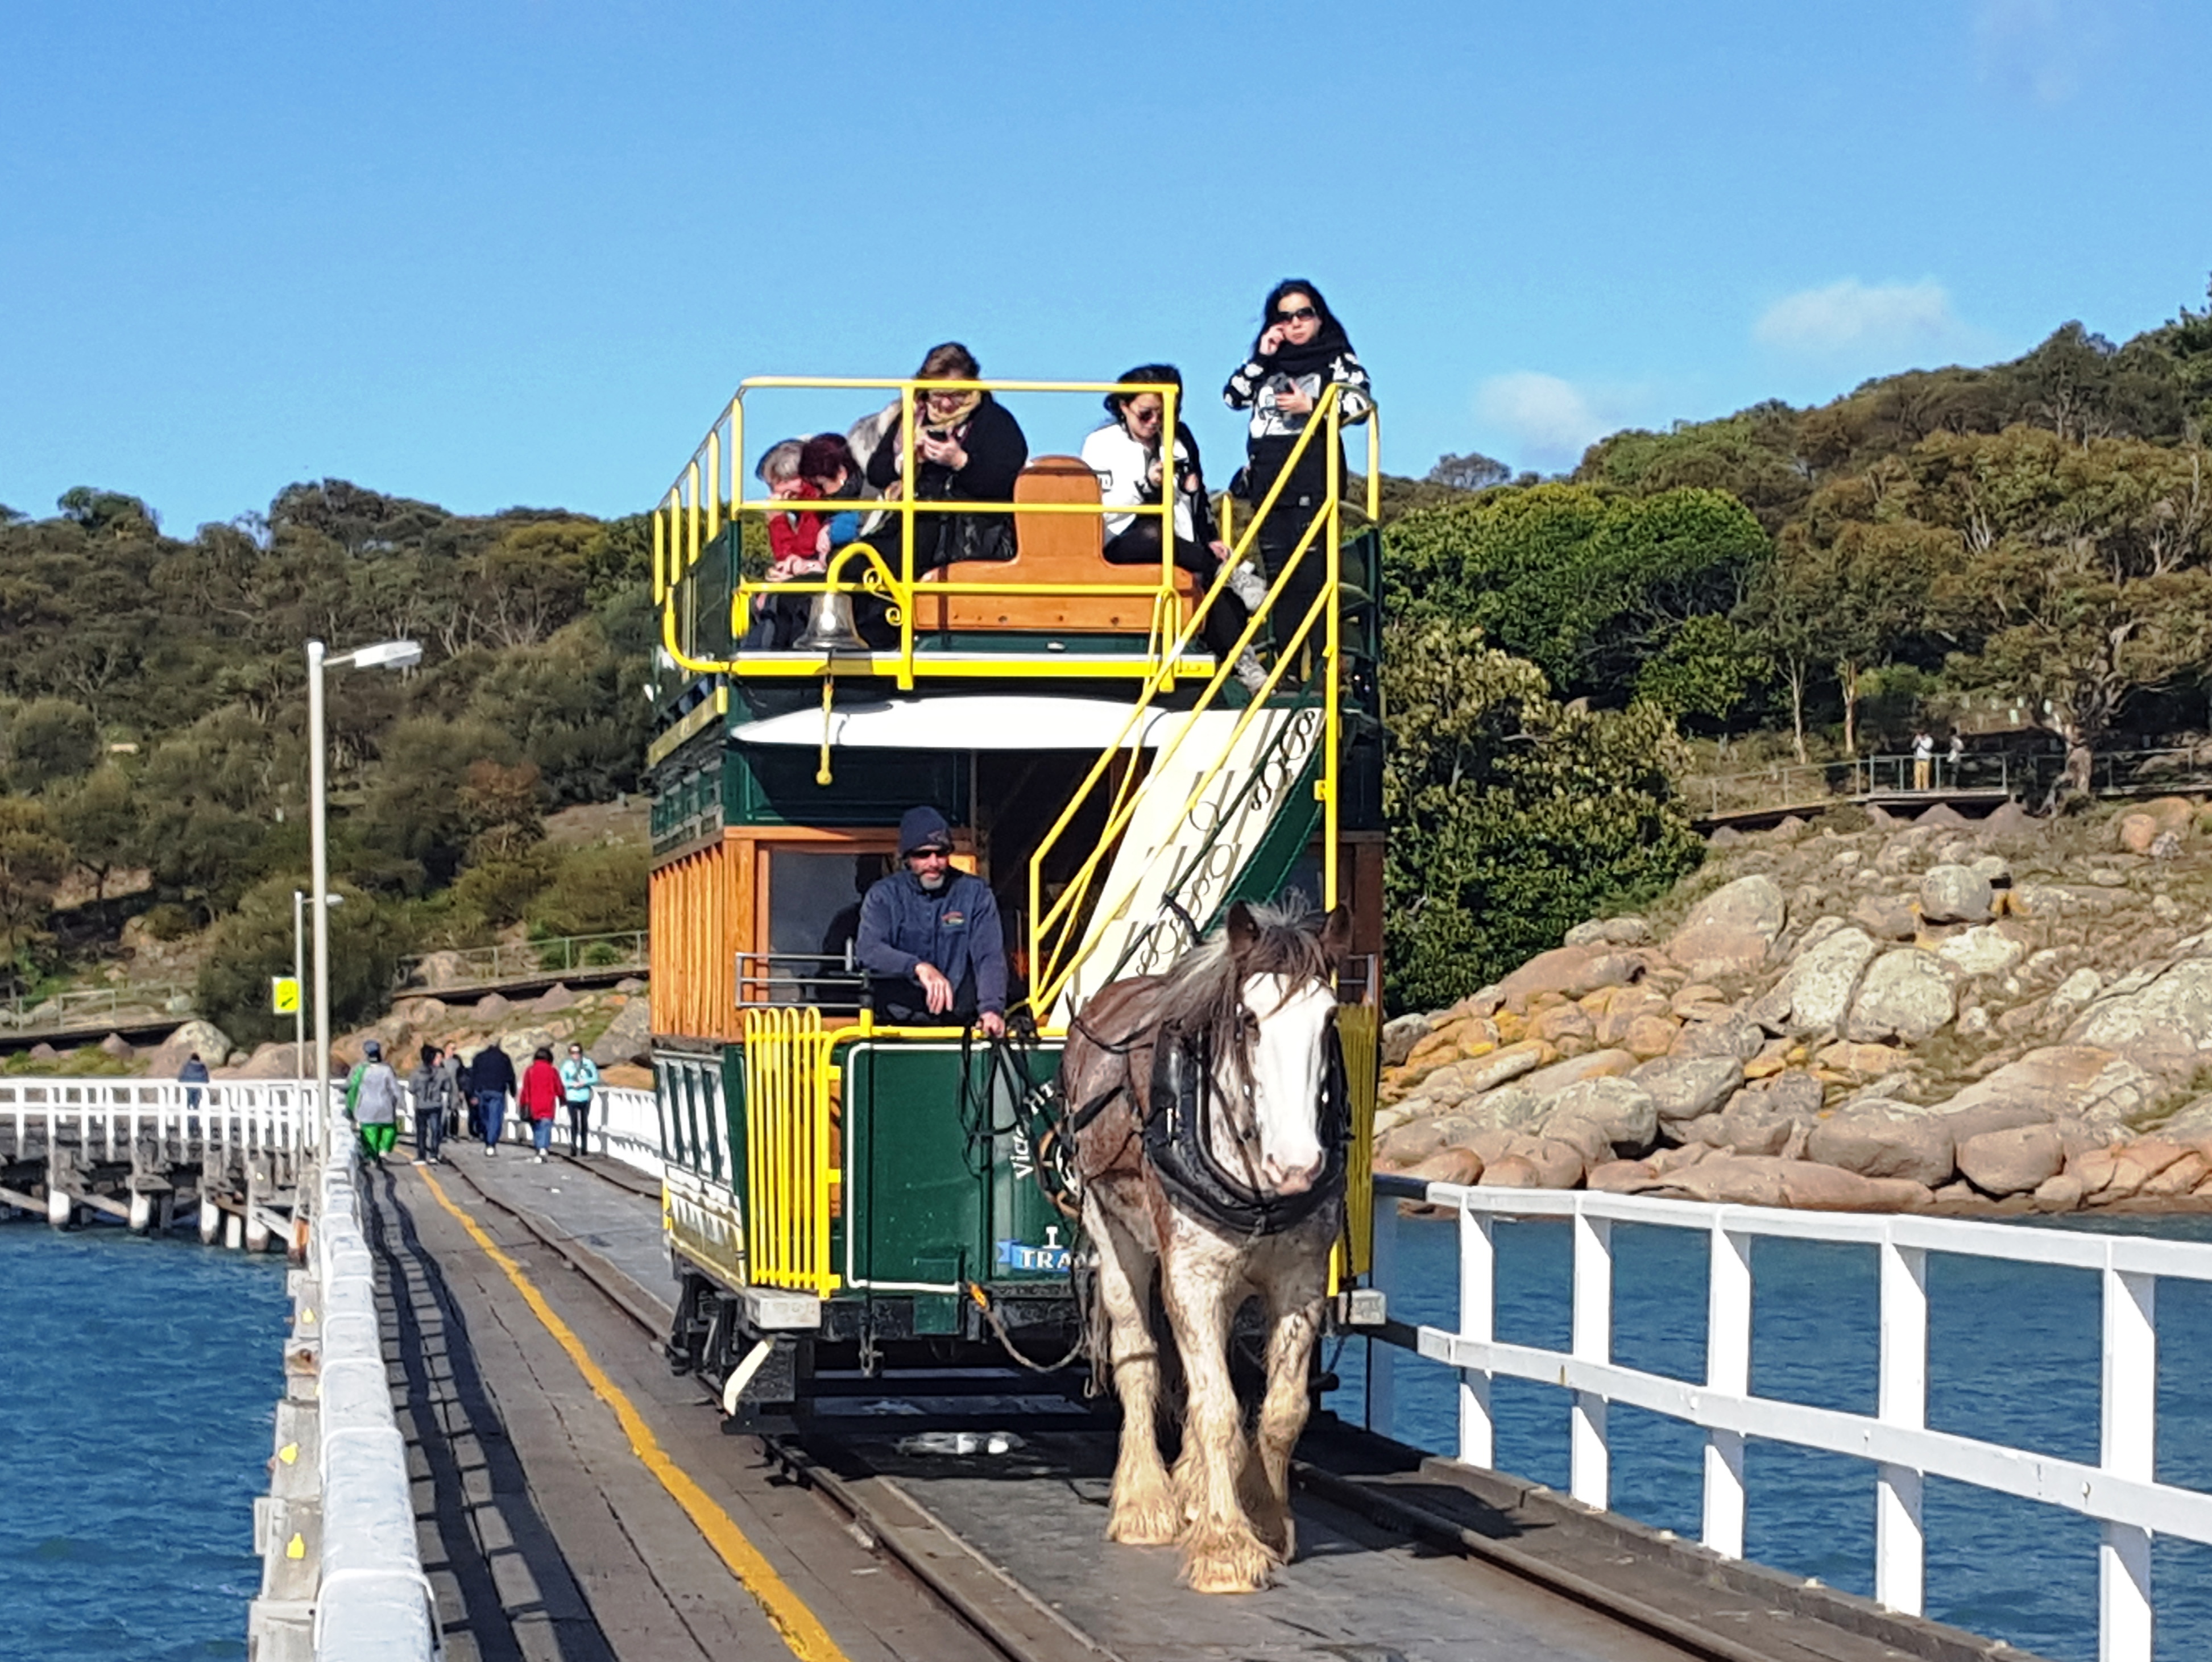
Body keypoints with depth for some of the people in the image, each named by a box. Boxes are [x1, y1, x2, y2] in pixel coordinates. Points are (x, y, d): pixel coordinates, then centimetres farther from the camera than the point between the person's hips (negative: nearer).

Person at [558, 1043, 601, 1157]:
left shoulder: (589, 1064, 2)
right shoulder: (566, 1066, 1)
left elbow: (595, 1079, 0)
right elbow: (563, 1081, -4)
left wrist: (584, 1082, -15)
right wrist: (573, 1084, -20)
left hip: (585, 1098, 2)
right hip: (572, 1098, -2)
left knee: (585, 1124, 9)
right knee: (574, 1123, -11)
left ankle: (584, 1147, 17)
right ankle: (573, 1146, -10)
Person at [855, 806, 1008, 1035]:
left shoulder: (975, 893, 8)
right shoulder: (883, 896, 6)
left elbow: (990, 957, -3)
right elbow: (870, 952, -11)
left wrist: (991, 1008, -22)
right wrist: (919, 967, -29)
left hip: (959, 1022, 1)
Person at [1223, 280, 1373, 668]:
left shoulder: (1338, 360, 9)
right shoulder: (1270, 365, 21)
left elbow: (1362, 403, -6)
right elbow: (1233, 397, 10)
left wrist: (1312, 407, -14)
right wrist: (1261, 357, 3)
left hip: (1313, 479, -5)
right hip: (1268, 481, 5)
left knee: (1313, 573, -13)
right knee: (1279, 576, 4)